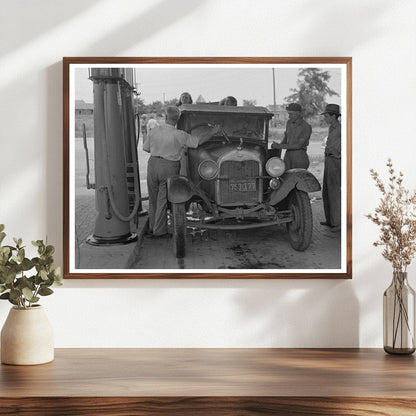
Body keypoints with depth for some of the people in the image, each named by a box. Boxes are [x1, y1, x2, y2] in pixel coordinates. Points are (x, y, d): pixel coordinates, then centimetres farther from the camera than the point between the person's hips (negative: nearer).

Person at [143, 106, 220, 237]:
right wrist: (213, 131, 5)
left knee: (153, 199, 17)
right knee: (163, 199, 6)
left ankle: (152, 227, 26)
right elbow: (199, 140, -8)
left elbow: (146, 148, 8)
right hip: (169, 167, -4)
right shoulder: (179, 135, -15)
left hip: (153, 164, 4)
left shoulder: (154, 131, -4)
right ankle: (159, 231, 12)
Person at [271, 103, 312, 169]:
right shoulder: (289, 123, 9)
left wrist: (280, 146, -19)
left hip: (300, 158, -6)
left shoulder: (307, 127, -12)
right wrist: (277, 145, 4)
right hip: (288, 156, 6)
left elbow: (299, 145, -18)